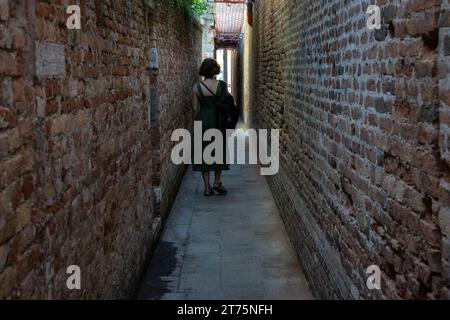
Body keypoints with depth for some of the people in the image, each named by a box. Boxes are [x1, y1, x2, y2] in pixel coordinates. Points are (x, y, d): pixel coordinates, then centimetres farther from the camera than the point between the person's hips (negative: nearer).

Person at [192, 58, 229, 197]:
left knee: (204, 154, 8)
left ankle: (208, 187, 8)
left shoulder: (196, 87, -6)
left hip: (202, 121, 0)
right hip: (218, 122, 0)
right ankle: (217, 183, 21)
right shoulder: (222, 85, -7)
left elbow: (195, 108, -3)